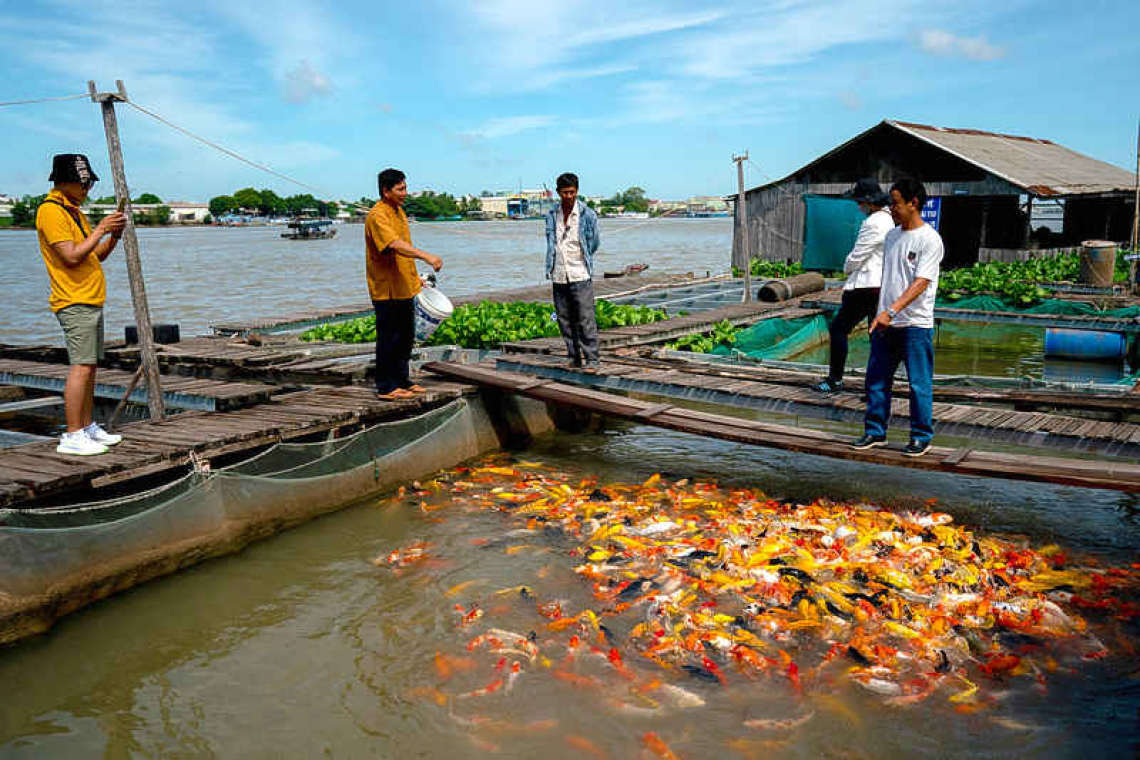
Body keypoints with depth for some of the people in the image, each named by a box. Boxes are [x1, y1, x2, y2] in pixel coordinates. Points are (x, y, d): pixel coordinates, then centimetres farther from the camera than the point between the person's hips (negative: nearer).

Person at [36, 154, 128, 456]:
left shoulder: (73, 211, 19)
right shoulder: (51, 211, -11)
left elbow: (95, 256, 21)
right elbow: (71, 256, -19)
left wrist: (114, 235, 5)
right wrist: (100, 229, -13)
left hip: (92, 301, 10)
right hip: (74, 302, -10)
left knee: (90, 366, 11)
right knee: (81, 367, -12)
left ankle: (88, 428, 18)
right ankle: (72, 436, -10)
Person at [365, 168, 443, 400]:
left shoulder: (399, 211, 14)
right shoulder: (377, 216, -17)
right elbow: (395, 244, -34)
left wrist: (415, 279, 21)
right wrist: (426, 256, -44)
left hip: (404, 289, 9)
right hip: (387, 290, -9)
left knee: (406, 337, 16)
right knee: (389, 339, -2)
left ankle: (402, 380, 27)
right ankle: (386, 387, 7)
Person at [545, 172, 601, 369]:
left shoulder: (587, 214, -3)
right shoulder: (551, 215, 7)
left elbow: (595, 242, 7)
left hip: (580, 274, -4)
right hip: (559, 276, 4)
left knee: (586, 320, -8)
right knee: (565, 319, 9)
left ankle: (591, 360, -3)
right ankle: (574, 357, 19)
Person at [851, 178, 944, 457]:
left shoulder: (929, 240, -10)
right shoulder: (892, 235, 13)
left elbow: (921, 283, -19)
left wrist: (891, 311, -27)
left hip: (915, 325, -7)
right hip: (885, 323, 7)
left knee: (919, 384, 2)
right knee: (876, 380, 10)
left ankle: (921, 437, 13)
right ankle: (875, 432, 21)